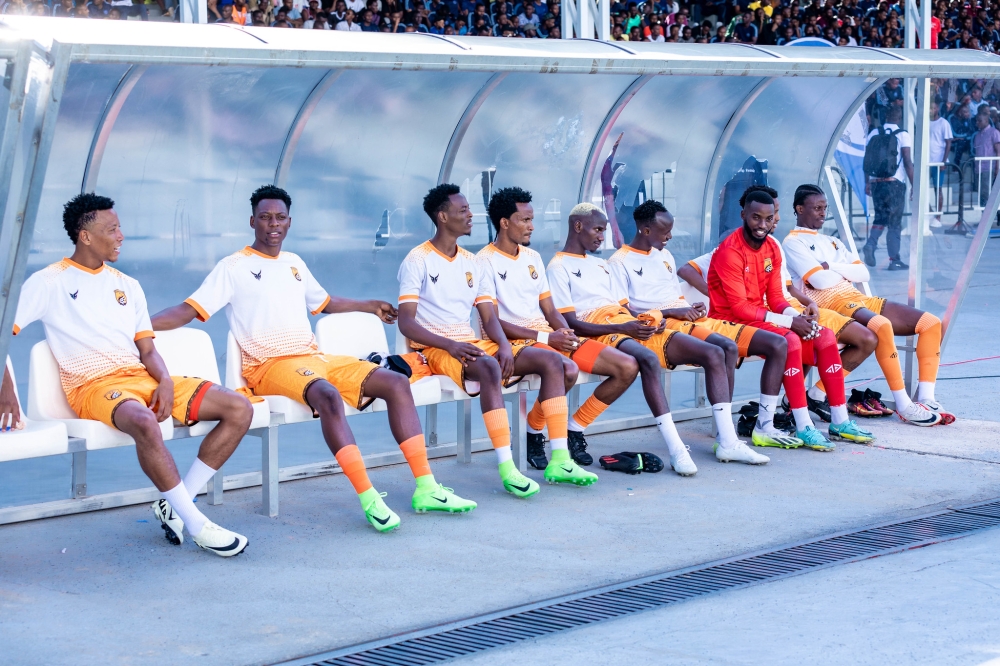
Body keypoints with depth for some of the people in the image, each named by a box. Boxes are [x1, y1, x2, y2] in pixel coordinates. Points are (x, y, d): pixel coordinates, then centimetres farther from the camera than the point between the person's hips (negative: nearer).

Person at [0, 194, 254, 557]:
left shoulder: (127, 285, 19)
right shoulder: (49, 282, 2)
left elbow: (147, 350, 15)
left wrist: (165, 381, -7)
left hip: (143, 378, 7)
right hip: (94, 387, -6)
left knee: (239, 409, -9)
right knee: (144, 422, -41)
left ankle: (173, 504, -5)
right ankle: (197, 525, -30)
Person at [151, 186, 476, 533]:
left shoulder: (296, 264, 20)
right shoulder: (233, 267, 1)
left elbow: (325, 302, 38)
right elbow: (188, 310, -6)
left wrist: (369, 306, 46)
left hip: (316, 357, 7)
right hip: (270, 365, -7)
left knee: (397, 383, -7)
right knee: (327, 395, -38)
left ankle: (426, 488, -9)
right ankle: (369, 499, -36)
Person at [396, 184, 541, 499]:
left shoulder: (471, 262, 16)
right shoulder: (417, 261, -4)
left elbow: (489, 317, 11)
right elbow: (406, 323, -12)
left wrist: (504, 344, -12)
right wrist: (450, 345, -26)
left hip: (473, 343, 7)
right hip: (435, 349, -7)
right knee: (489, 367, -39)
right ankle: (506, 469, -42)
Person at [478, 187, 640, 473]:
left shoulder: (533, 257, 18)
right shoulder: (485, 262, -6)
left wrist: (567, 333, -6)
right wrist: (545, 337, -20)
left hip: (551, 338, 8)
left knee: (627, 367, -4)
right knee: (567, 369, -39)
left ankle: (573, 429, 7)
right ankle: (533, 432, -12)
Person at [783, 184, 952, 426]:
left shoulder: (831, 242, 27)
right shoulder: (794, 242, 3)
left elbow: (864, 274, 13)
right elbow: (820, 281, -12)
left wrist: (833, 267, -4)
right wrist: (846, 272, 7)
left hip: (859, 298, 9)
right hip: (832, 304, -9)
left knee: (931, 323, -4)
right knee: (882, 326, -39)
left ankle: (926, 398, -10)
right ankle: (904, 406, -32)